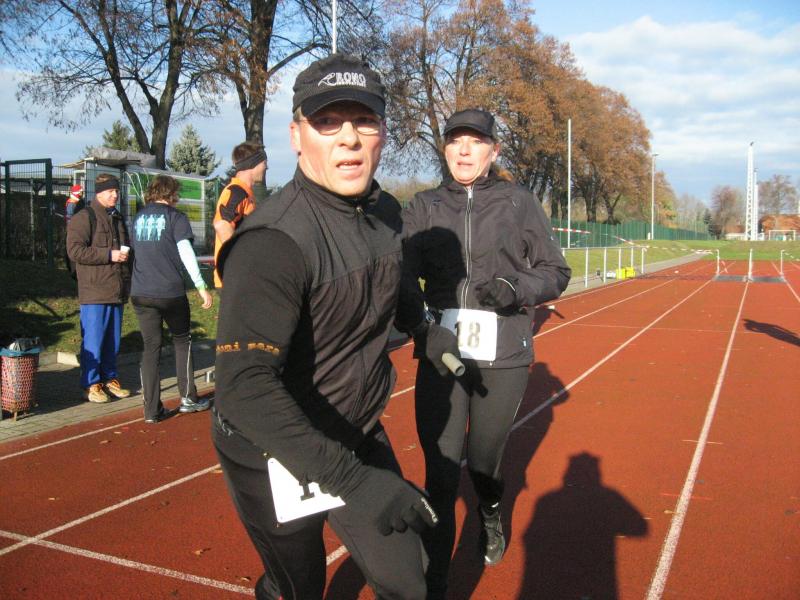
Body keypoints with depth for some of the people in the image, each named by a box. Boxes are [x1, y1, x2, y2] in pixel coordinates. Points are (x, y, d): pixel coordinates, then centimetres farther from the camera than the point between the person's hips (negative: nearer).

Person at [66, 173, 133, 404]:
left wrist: (127, 282, 20)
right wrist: (109, 255, -19)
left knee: (113, 340, 12)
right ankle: (91, 384, 6)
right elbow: (74, 250, -17)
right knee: (94, 340, -3)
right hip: (95, 293, -7)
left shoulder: (118, 219, 19)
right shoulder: (84, 218, -6)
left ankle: (109, 378, 22)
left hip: (117, 292, 7)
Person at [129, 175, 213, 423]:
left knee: (151, 347, 7)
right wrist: (201, 286, -10)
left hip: (140, 293, 4)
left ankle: (152, 409, 6)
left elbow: (138, 251, 18)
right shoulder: (175, 217, -4)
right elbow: (186, 253, -11)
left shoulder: (139, 218, 13)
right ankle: (188, 398, 16)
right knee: (182, 341, 14)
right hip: (170, 293, -4)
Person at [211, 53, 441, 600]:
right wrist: (351, 479, -41)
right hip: (276, 455, -6)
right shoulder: (272, 241, -28)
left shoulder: (387, 212, -3)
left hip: (359, 436, 6)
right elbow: (245, 387, -37)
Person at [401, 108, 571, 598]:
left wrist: (516, 288, -14)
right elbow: (405, 274, -5)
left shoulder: (520, 203, 5)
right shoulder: (424, 207, 7)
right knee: (441, 470, -3)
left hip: (504, 356, 0)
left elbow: (556, 273, 6)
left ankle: (491, 512, 47)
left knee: (484, 459, 10)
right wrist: (418, 319, -25)